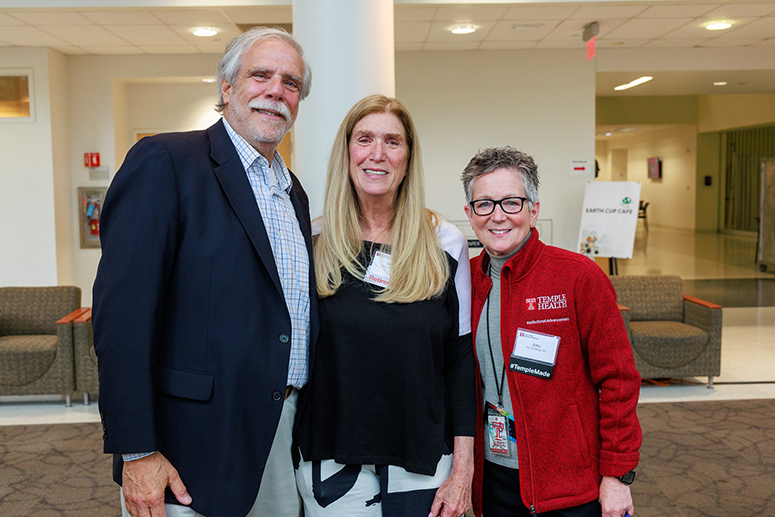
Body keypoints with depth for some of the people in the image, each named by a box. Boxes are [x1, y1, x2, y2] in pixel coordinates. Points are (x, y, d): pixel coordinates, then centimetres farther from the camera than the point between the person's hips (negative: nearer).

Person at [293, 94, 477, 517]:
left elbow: (460, 358, 0)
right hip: (332, 463, 0)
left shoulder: (445, 244, -2)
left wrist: (462, 469, -2)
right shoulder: (312, 242, -2)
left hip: (422, 465, 0)